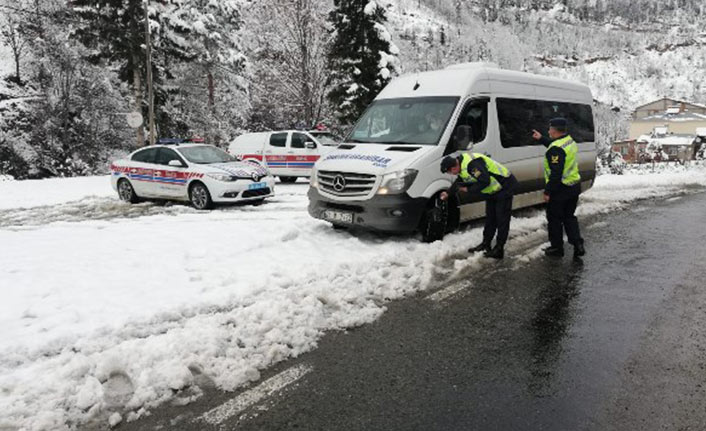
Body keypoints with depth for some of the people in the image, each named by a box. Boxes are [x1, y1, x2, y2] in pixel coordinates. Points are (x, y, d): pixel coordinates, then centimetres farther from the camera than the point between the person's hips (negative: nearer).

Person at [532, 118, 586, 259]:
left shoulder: (556, 149, -22)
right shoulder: (570, 141, 8)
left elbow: (556, 173, -26)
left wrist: (548, 191, -20)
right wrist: (541, 139, 35)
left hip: (560, 189, -9)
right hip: (574, 187, 9)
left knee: (554, 218, 6)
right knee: (569, 217, 19)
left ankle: (557, 248, 15)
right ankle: (578, 245, 12)